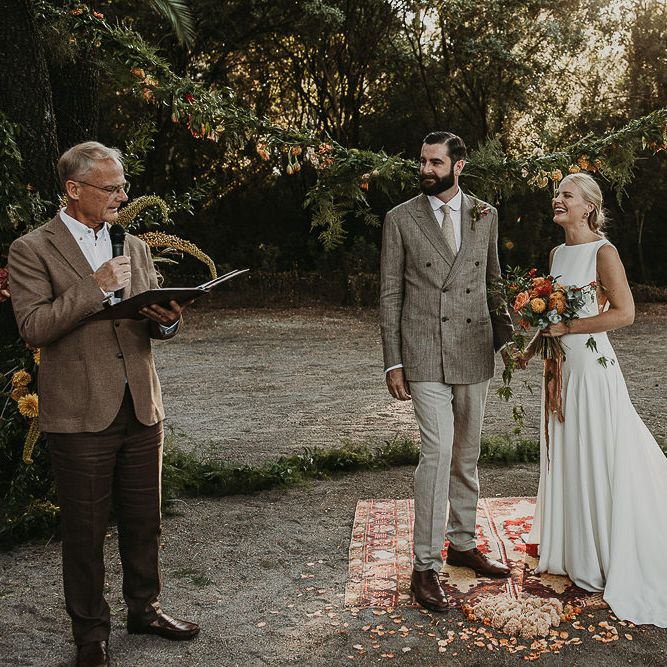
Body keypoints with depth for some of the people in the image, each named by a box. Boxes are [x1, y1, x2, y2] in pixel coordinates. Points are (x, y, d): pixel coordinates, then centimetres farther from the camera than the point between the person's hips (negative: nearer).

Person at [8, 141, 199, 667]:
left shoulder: (134, 247, 13)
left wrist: (168, 320, -7)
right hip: (80, 415, -5)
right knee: (85, 529, 8)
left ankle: (144, 608, 35)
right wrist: (95, 288, -20)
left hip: (141, 408, 5)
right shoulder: (32, 250, -4)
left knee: (145, 520, 16)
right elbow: (33, 327, -14)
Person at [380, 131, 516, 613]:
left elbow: (493, 281, 16)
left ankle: (463, 543, 31)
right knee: (438, 451, -13)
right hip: (424, 355, -4)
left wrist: (505, 338, 8)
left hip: (475, 353, 4)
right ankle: (426, 565, -2)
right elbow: (390, 294, -1)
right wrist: (393, 362, -5)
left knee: (467, 456, 13)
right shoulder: (401, 219, 0)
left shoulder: (485, 216, 8)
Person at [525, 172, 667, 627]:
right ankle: (573, 548, 32)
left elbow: (624, 313, -18)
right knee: (565, 457, 15)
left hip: (591, 366, -8)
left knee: (596, 460, 1)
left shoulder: (603, 253, -12)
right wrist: (531, 347, 9)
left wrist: (567, 328, -18)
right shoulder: (558, 253, 11)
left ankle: (603, 559, 16)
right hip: (561, 366, 8)